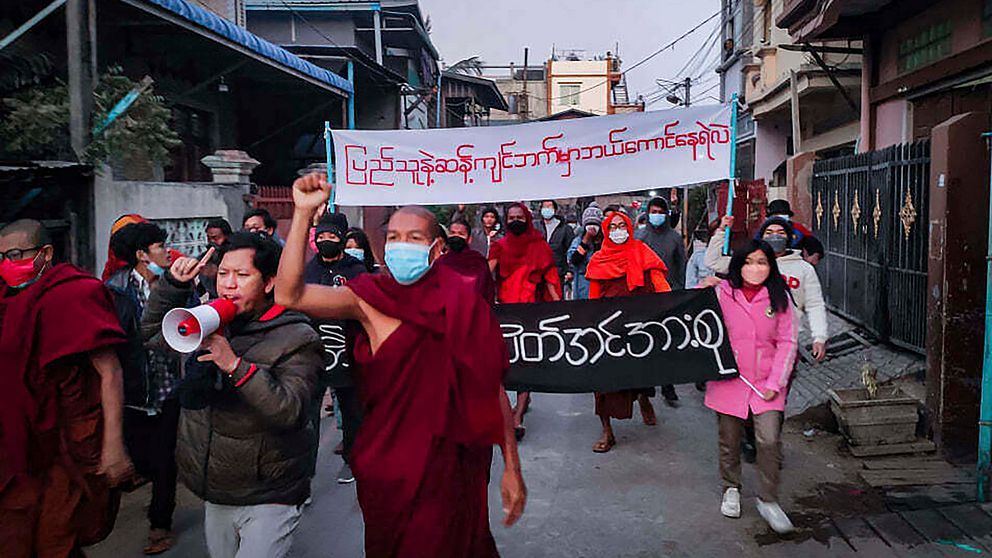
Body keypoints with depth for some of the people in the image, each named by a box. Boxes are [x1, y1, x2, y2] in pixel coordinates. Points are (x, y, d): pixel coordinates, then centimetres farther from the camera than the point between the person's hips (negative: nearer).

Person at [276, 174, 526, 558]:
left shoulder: (464, 305, -7)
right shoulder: (370, 299, -6)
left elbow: (493, 390, -4)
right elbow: (289, 295, -19)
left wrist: (512, 469, -2)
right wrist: (302, 213, -25)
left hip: (450, 468, -1)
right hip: (388, 466, 1)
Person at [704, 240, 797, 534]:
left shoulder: (778, 297, 0)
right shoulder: (722, 292, -5)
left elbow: (787, 342, 2)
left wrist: (775, 383, -4)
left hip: (766, 382, 0)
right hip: (729, 379, 0)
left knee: (769, 441, -8)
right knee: (729, 441, 12)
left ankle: (768, 500, 12)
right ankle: (731, 489, 36)